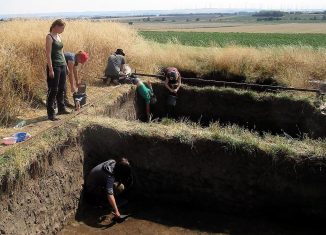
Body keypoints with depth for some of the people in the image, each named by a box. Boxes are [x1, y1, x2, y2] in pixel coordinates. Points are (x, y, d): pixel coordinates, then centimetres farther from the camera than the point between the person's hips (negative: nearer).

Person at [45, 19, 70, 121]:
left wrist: (65, 64, 18)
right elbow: (48, 54, -16)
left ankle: (61, 109, 29)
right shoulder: (49, 37, -11)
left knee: (62, 89, 15)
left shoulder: (59, 36, 13)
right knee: (53, 90, -4)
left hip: (62, 65, 8)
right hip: (54, 66, -8)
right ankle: (51, 114, 2)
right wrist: (50, 69, -20)